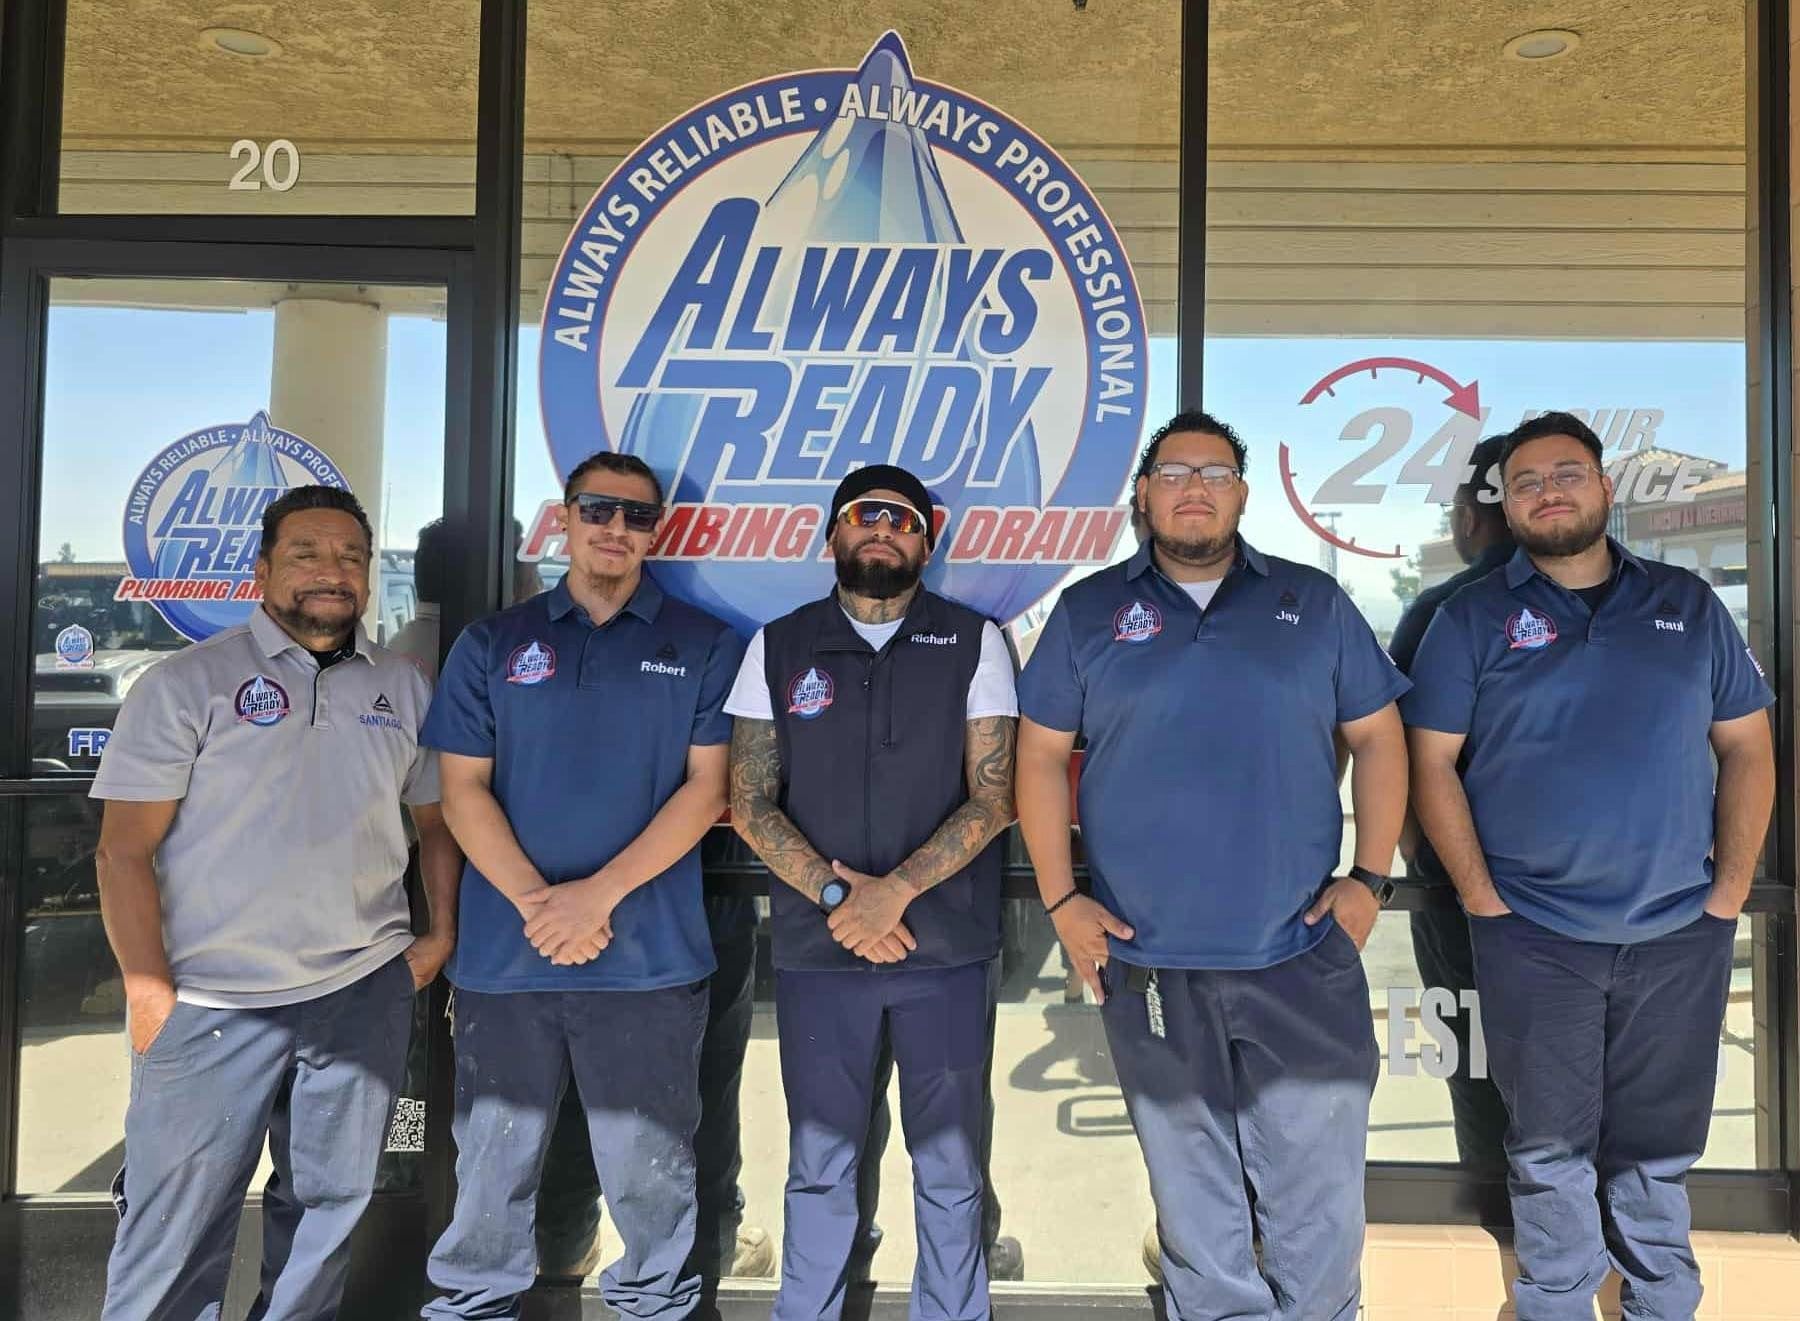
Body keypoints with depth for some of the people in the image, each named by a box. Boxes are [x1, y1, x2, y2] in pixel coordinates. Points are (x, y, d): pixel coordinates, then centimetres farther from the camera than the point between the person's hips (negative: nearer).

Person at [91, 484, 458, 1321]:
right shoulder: (186, 684, -4)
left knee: (328, 1207, 15)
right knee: (177, 1227, 5)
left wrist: (441, 935, 5)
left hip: (365, 994, 4)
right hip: (209, 1005, -3)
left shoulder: (405, 687, 7)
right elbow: (124, 851, -5)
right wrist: (150, 993, -9)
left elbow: (437, 819, 15)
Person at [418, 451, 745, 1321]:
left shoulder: (704, 647, 3)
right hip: (503, 955, 2)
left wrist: (599, 893, -13)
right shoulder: (492, 644, 7)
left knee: (648, 1167, 11)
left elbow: (707, 785, -3)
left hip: (649, 956, -1)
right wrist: (536, 903, -11)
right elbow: (462, 789, 2)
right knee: (492, 1164, 14)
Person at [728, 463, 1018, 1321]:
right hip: (816, 951, 1)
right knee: (819, 1168, 12)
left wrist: (894, 890, -15)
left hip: (948, 950, 0)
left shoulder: (973, 643, 2)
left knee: (950, 1168, 11)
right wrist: (835, 894, -11)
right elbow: (749, 804, 1)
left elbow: (992, 798, -4)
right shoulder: (779, 647, 5)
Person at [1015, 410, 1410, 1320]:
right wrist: (1061, 900, -4)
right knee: (1193, 1201, 16)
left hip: (1303, 955, 1)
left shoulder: (1313, 603, 6)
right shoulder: (1088, 612, 3)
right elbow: (1040, 756, 3)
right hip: (1147, 961, 0)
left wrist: (1370, 879, -1)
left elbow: (1378, 739, 8)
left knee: (1320, 1196, 11)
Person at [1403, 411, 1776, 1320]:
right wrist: (1482, 899, -9)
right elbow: (1432, 763, -4)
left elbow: (1747, 748, 7)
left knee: (1657, 1146, 16)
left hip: (1681, 935, 2)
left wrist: (1730, 890, -1)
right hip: (1532, 936, -2)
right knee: (1551, 1149, 12)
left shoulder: (1688, 605, 7)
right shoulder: (1474, 619, -1)